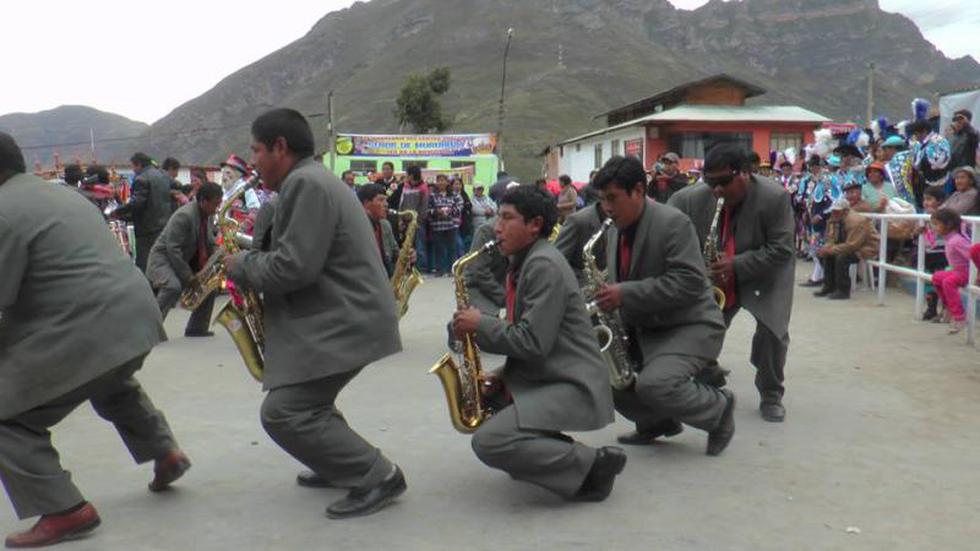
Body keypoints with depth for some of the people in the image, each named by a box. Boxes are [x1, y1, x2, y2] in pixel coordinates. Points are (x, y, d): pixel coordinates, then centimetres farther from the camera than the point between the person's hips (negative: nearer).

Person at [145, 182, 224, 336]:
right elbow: (172, 249, -28)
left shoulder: (209, 216, 1)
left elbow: (209, 244, 11)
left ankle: (196, 328, 16)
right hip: (163, 257, -9)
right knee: (174, 287, -34)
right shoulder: (184, 216, -26)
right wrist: (188, 276, -26)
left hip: (185, 260, 9)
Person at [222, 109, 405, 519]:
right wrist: (251, 264, 9)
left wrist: (241, 265, -7)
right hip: (337, 318, 11)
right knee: (304, 401, 24)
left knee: (283, 412, -12)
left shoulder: (305, 184, -16)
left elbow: (293, 268, -23)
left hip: (344, 323, -11)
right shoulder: (310, 180, 18)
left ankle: (378, 478, -9)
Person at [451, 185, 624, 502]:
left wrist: (481, 324, -12)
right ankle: (558, 452, 12)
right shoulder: (525, 263, 16)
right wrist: (505, 375, 5)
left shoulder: (544, 265, -16)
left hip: (571, 385, -11)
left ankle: (592, 464, -16)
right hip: (544, 378, 11)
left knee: (489, 441, -24)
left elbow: (534, 342, -22)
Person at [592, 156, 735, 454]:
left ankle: (719, 407, 0)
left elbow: (689, 283, -27)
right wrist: (606, 294, -6)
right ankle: (655, 421, 17)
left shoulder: (673, 223, -19)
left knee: (652, 384, -30)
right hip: (640, 328, 9)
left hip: (690, 326, -9)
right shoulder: (615, 230, 6)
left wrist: (626, 294, -30)